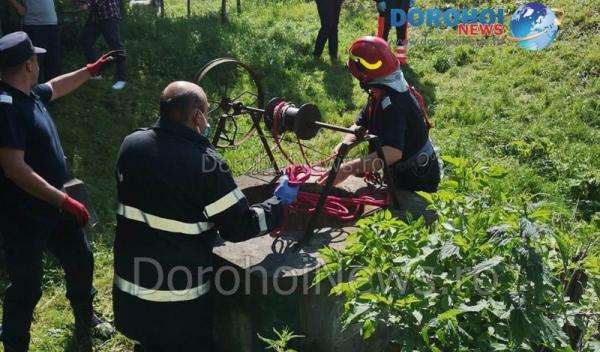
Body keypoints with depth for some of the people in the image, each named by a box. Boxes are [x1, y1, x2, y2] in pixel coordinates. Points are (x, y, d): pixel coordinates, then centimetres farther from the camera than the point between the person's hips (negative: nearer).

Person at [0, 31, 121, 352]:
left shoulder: (28, 94, 2)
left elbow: (55, 87, 28)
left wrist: (91, 70, 31)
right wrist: (65, 200, -31)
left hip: (52, 204, 10)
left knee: (80, 260, 22)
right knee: (27, 285, 4)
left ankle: (85, 321, 45)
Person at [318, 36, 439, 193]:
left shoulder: (393, 104, -31)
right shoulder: (378, 94, 0)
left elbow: (393, 152, -44)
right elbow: (360, 125, 4)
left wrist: (348, 169, -52)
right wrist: (343, 144, -19)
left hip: (417, 178, -9)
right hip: (403, 173, 9)